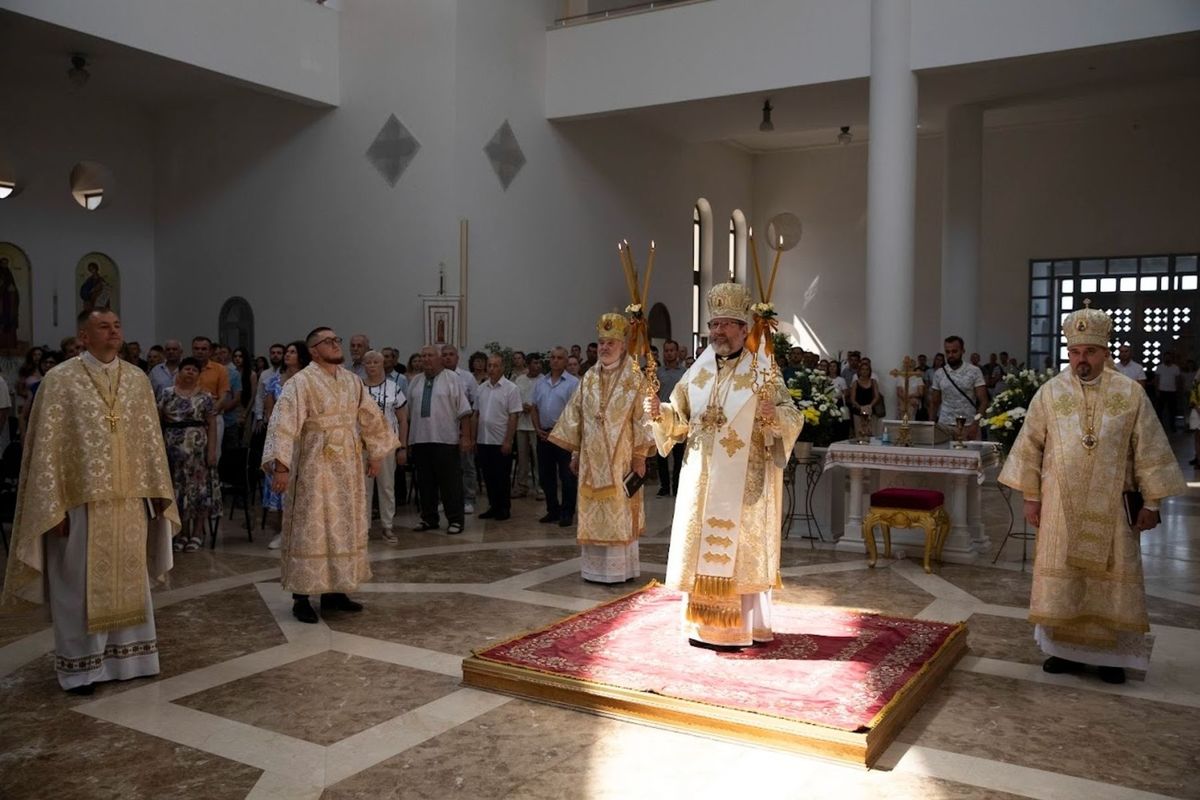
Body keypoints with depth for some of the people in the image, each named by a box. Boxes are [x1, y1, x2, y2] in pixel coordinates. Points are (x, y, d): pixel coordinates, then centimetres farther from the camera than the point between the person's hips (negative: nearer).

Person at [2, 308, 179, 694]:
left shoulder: (138, 379, 6)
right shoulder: (60, 379, -7)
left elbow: (150, 440, 10)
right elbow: (46, 446, -9)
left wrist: (158, 493, 5)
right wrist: (52, 507, -13)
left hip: (129, 501, 4)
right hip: (80, 501, -4)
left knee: (127, 580, 13)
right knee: (81, 584, 5)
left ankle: (124, 657, 27)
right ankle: (80, 667, 18)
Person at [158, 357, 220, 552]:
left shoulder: (204, 397, 1)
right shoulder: (167, 394, 8)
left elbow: (212, 425, -2)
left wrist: (212, 450, -10)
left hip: (197, 447, -2)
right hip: (173, 448, 2)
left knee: (198, 485, 0)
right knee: (177, 486, 6)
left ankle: (198, 532, 9)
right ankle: (182, 531, 16)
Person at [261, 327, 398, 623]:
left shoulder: (352, 380, 8)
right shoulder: (302, 381, -13)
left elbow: (370, 417, 18)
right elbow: (283, 422, -21)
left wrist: (375, 454, 18)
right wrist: (280, 465, -29)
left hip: (347, 467, 7)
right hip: (315, 467, -7)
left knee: (344, 527, 11)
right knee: (311, 530, -2)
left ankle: (333, 592, 22)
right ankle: (301, 598, 8)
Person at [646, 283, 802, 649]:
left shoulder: (762, 369, -6)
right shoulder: (698, 371, 8)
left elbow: (792, 418, -10)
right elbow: (680, 419, 12)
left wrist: (774, 416, -31)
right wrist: (660, 413, -8)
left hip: (743, 483, -4)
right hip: (701, 481, 5)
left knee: (741, 551, 2)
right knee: (701, 550, 9)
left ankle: (746, 627, 14)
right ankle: (703, 624, 20)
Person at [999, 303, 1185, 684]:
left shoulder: (1131, 393, -3)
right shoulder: (1049, 392, -1)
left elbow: (1149, 451, 0)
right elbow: (1030, 447, 3)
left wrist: (1151, 502, -2)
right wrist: (1031, 496, 1)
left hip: (1111, 508, 0)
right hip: (1061, 506, 1)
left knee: (1111, 578, 6)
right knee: (1061, 578, 6)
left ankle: (1110, 652, 20)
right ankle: (1066, 648, 20)